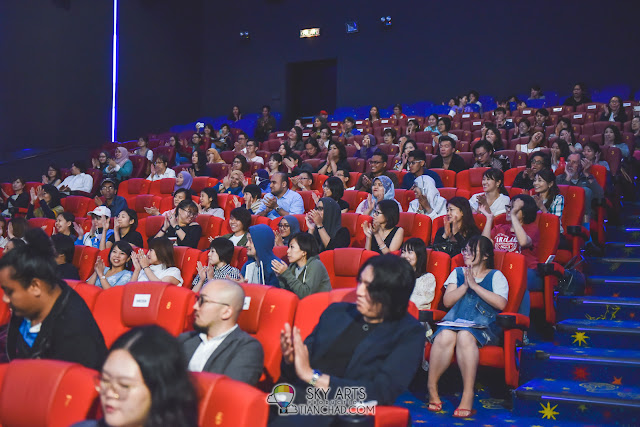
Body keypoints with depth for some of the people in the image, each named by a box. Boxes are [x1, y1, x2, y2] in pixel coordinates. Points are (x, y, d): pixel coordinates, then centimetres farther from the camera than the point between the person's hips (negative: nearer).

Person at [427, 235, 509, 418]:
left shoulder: (496, 276, 14)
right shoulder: (458, 273, 24)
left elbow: (501, 304, -5)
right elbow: (447, 301, 11)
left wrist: (474, 285, -5)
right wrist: (465, 285, -2)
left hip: (484, 325, -2)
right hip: (455, 320, 3)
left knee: (465, 336, -38)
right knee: (445, 336, -35)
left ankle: (468, 395, -37)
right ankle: (431, 387, -23)